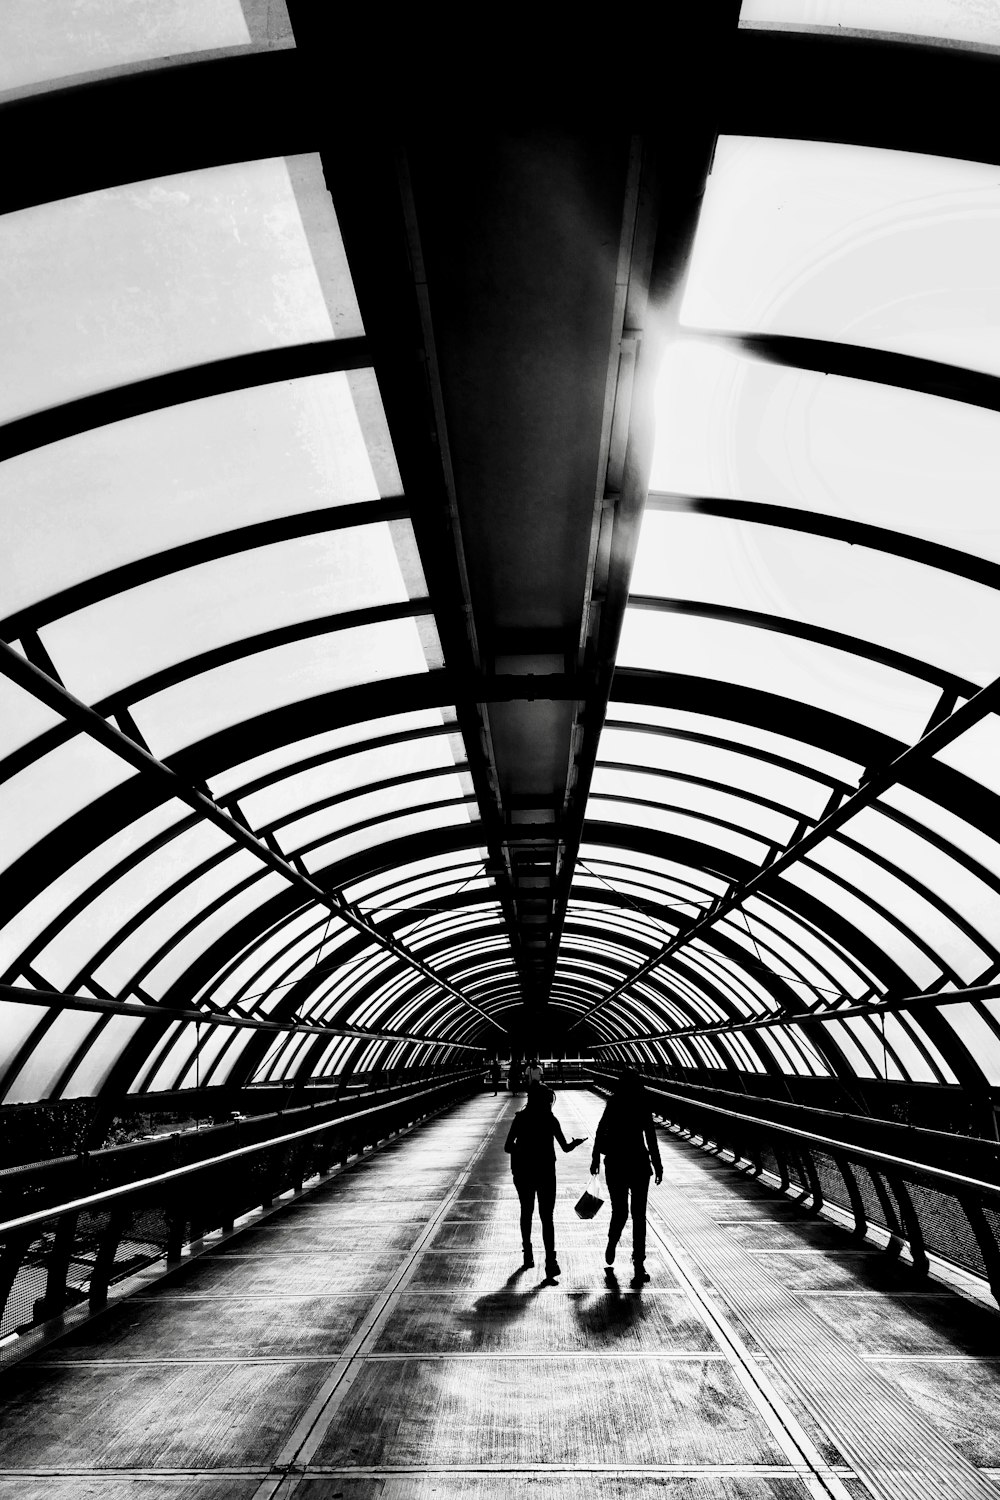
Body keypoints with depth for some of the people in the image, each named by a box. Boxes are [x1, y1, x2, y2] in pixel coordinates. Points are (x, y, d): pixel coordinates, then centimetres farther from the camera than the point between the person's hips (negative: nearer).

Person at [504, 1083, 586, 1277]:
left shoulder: (520, 1118, -4)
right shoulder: (550, 1120, -10)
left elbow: (508, 1146, -4)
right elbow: (566, 1147, -5)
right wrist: (577, 1141, 15)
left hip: (522, 1172, 2)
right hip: (545, 1172, -2)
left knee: (526, 1212, 20)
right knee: (546, 1217, 3)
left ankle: (528, 1254, 29)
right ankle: (550, 1261, -6)